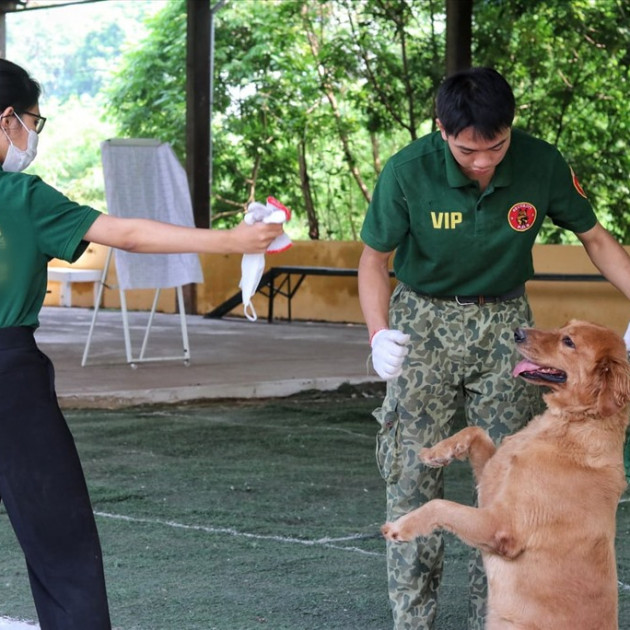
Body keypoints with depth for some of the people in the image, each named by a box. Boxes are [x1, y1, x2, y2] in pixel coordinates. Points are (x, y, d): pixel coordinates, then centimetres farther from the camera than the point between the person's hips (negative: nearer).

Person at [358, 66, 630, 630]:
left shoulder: (542, 164, -17)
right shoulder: (409, 171, -21)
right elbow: (375, 259, -9)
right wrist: (379, 333, -27)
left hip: (505, 323, 2)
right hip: (424, 321, -1)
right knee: (413, 475, -4)